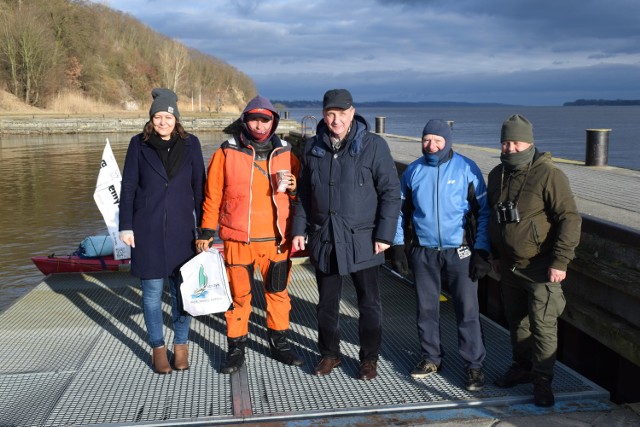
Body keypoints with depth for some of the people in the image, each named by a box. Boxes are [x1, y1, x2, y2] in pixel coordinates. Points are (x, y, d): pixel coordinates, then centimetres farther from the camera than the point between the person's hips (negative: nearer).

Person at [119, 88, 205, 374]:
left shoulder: (190, 144, 3)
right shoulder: (139, 144, 1)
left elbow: (199, 187, 6)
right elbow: (128, 188, 3)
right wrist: (126, 227, -1)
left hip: (181, 229, 1)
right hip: (147, 231, 0)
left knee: (182, 289, 5)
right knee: (152, 291, 5)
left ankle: (181, 345, 21)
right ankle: (158, 347, 20)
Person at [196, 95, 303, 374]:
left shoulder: (285, 154, 4)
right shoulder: (226, 153, -2)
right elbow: (212, 195, 2)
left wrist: (292, 186, -8)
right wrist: (207, 231, 1)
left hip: (277, 239, 2)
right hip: (238, 240, -2)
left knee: (278, 293, 13)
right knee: (238, 295, 7)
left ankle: (279, 343, 30)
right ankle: (236, 349, 22)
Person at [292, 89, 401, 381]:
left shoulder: (373, 145, -8)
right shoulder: (312, 148, 5)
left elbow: (391, 192, -7)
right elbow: (303, 193, 13)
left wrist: (384, 234, -11)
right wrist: (299, 229, 7)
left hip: (362, 240, -3)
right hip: (323, 238, 4)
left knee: (369, 302, 8)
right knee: (327, 302, 14)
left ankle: (369, 357, 25)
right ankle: (329, 353, 32)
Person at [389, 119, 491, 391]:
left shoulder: (467, 169, -5)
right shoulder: (413, 171, 4)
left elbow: (483, 212, -3)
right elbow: (401, 210, 12)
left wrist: (482, 252, -8)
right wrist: (397, 247, 6)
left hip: (460, 251, -3)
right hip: (423, 252, 3)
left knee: (467, 310, -1)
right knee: (426, 309, 12)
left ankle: (474, 365, 12)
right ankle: (431, 358, 29)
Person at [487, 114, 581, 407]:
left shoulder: (549, 175, -17)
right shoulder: (497, 175, 6)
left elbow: (570, 219, -18)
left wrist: (560, 261, -21)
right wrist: (495, 254, 19)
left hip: (540, 268, -6)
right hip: (509, 266, 7)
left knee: (542, 325, -2)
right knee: (516, 320, 18)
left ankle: (542, 381, 11)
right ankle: (521, 367, 34)